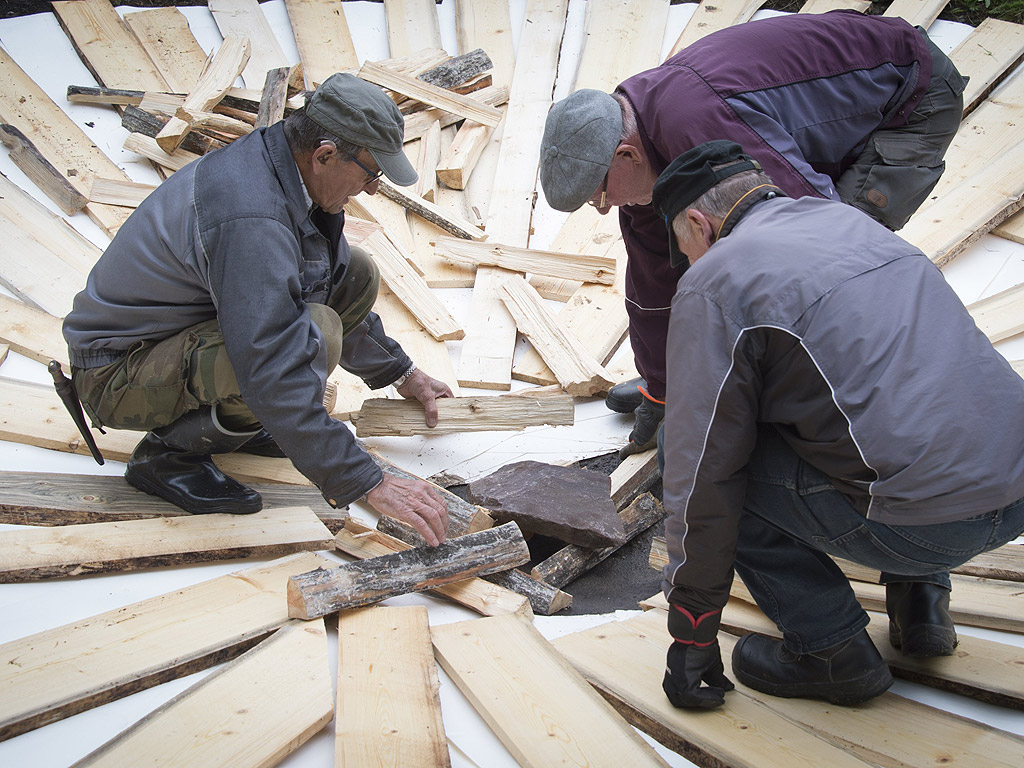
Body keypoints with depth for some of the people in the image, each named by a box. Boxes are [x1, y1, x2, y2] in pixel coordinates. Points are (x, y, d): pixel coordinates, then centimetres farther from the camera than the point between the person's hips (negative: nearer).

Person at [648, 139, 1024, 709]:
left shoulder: (713, 281, -5)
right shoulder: (849, 219, 19)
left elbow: (700, 470, -5)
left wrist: (693, 635, 5)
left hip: (926, 525, -8)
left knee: (720, 459, 5)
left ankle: (833, 650, 8)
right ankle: (921, 597, 22)